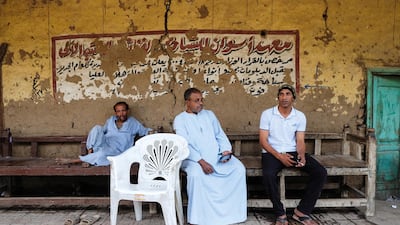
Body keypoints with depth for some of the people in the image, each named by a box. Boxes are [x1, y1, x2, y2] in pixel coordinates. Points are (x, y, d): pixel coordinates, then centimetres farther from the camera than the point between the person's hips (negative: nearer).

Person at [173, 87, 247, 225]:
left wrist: (226, 150, -6)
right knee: (196, 174, -36)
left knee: (239, 169, -18)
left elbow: (220, 136, 15)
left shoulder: (209, 114, 17)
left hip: (217, 156, 5)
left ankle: (232, 213, -11)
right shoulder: (180, 119, 2)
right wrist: (201, 161, -22)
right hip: (194, 159, -4)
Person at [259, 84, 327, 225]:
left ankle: (302, 212, -7)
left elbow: (300, 141, 3)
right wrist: (279, 156, -20)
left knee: (320, 173, -17)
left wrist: (302, 155, -19)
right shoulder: (267, 114, -2)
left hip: (293, 152, 4)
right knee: (268, 175, -35)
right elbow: (263, 140, -6)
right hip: (272, 153, -3)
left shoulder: (300, 116, 7)